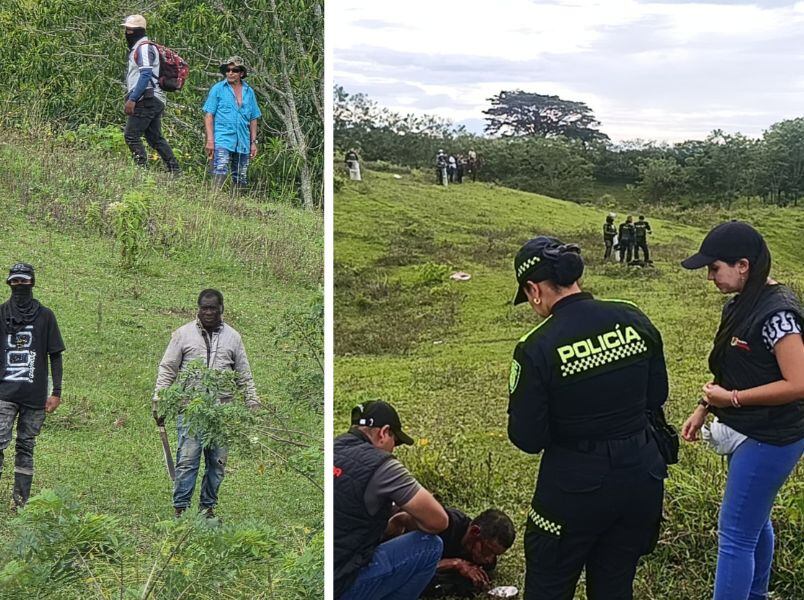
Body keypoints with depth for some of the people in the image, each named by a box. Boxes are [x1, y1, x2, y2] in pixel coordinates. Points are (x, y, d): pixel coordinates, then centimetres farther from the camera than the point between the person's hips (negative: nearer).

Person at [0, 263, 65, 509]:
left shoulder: (45, 315, 6)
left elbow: (55, 355, 7)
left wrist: (56, 392, 0)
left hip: (35, 395, 0)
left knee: (26, 447, 5)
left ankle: (21, 501, 8)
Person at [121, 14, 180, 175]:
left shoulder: (144, 47, -10)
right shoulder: (136, 48, 22)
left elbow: (145, 75, -20)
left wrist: (132, 99, -23)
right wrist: (131, 97, 22)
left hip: (146, 100, -10)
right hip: (153, 101, 10)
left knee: (131, 135, -11)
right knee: (155, 137, 12)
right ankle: (174, 171, 12)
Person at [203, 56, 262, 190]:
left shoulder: (249, 92, 13)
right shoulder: (218, 89, 3)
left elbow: (253, 119, 17)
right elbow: (208, 115, -1)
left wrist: (253, 142, 12)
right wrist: (210, 140, -10)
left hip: (243, 143, 4)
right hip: (223, 140, -4)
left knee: (241, 181, 7)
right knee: (220, 173, -21)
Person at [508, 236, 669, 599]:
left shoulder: (536, 348, -20)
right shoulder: (634, 320, -6)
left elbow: (527, 439, -14)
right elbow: (657, 396, 7)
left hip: (575, 485, -5)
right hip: (641, 475, 5)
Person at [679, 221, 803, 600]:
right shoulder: (741, 304, 4)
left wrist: (732, 399, -21)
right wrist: (705, 407, 6)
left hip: (771, 439, -10)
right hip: (750, 433, 10)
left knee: (735, 534, -4)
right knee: (754, 522, 24)